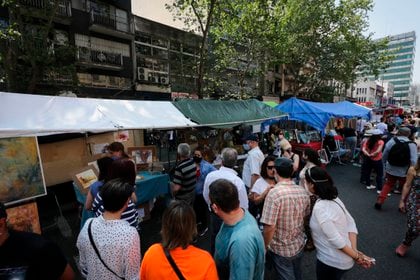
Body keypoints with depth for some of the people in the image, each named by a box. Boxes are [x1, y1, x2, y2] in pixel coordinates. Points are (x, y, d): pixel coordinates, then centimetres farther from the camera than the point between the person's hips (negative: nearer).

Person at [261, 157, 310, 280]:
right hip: (299, 245, 5)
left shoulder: (274, 193, -28)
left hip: (281, 249, -5)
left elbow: (269, 227, -26)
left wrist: (265, 246, -10)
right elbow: (305, 217, 6)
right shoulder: (303, 192, -8)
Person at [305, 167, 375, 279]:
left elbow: (335, 239, -27)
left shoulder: (319, 208, -30)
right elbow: (351, 223, -1)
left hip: (332, 262, -7)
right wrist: (355, 250, -7)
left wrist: (356, 256, -14)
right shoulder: (334, 198, -4)